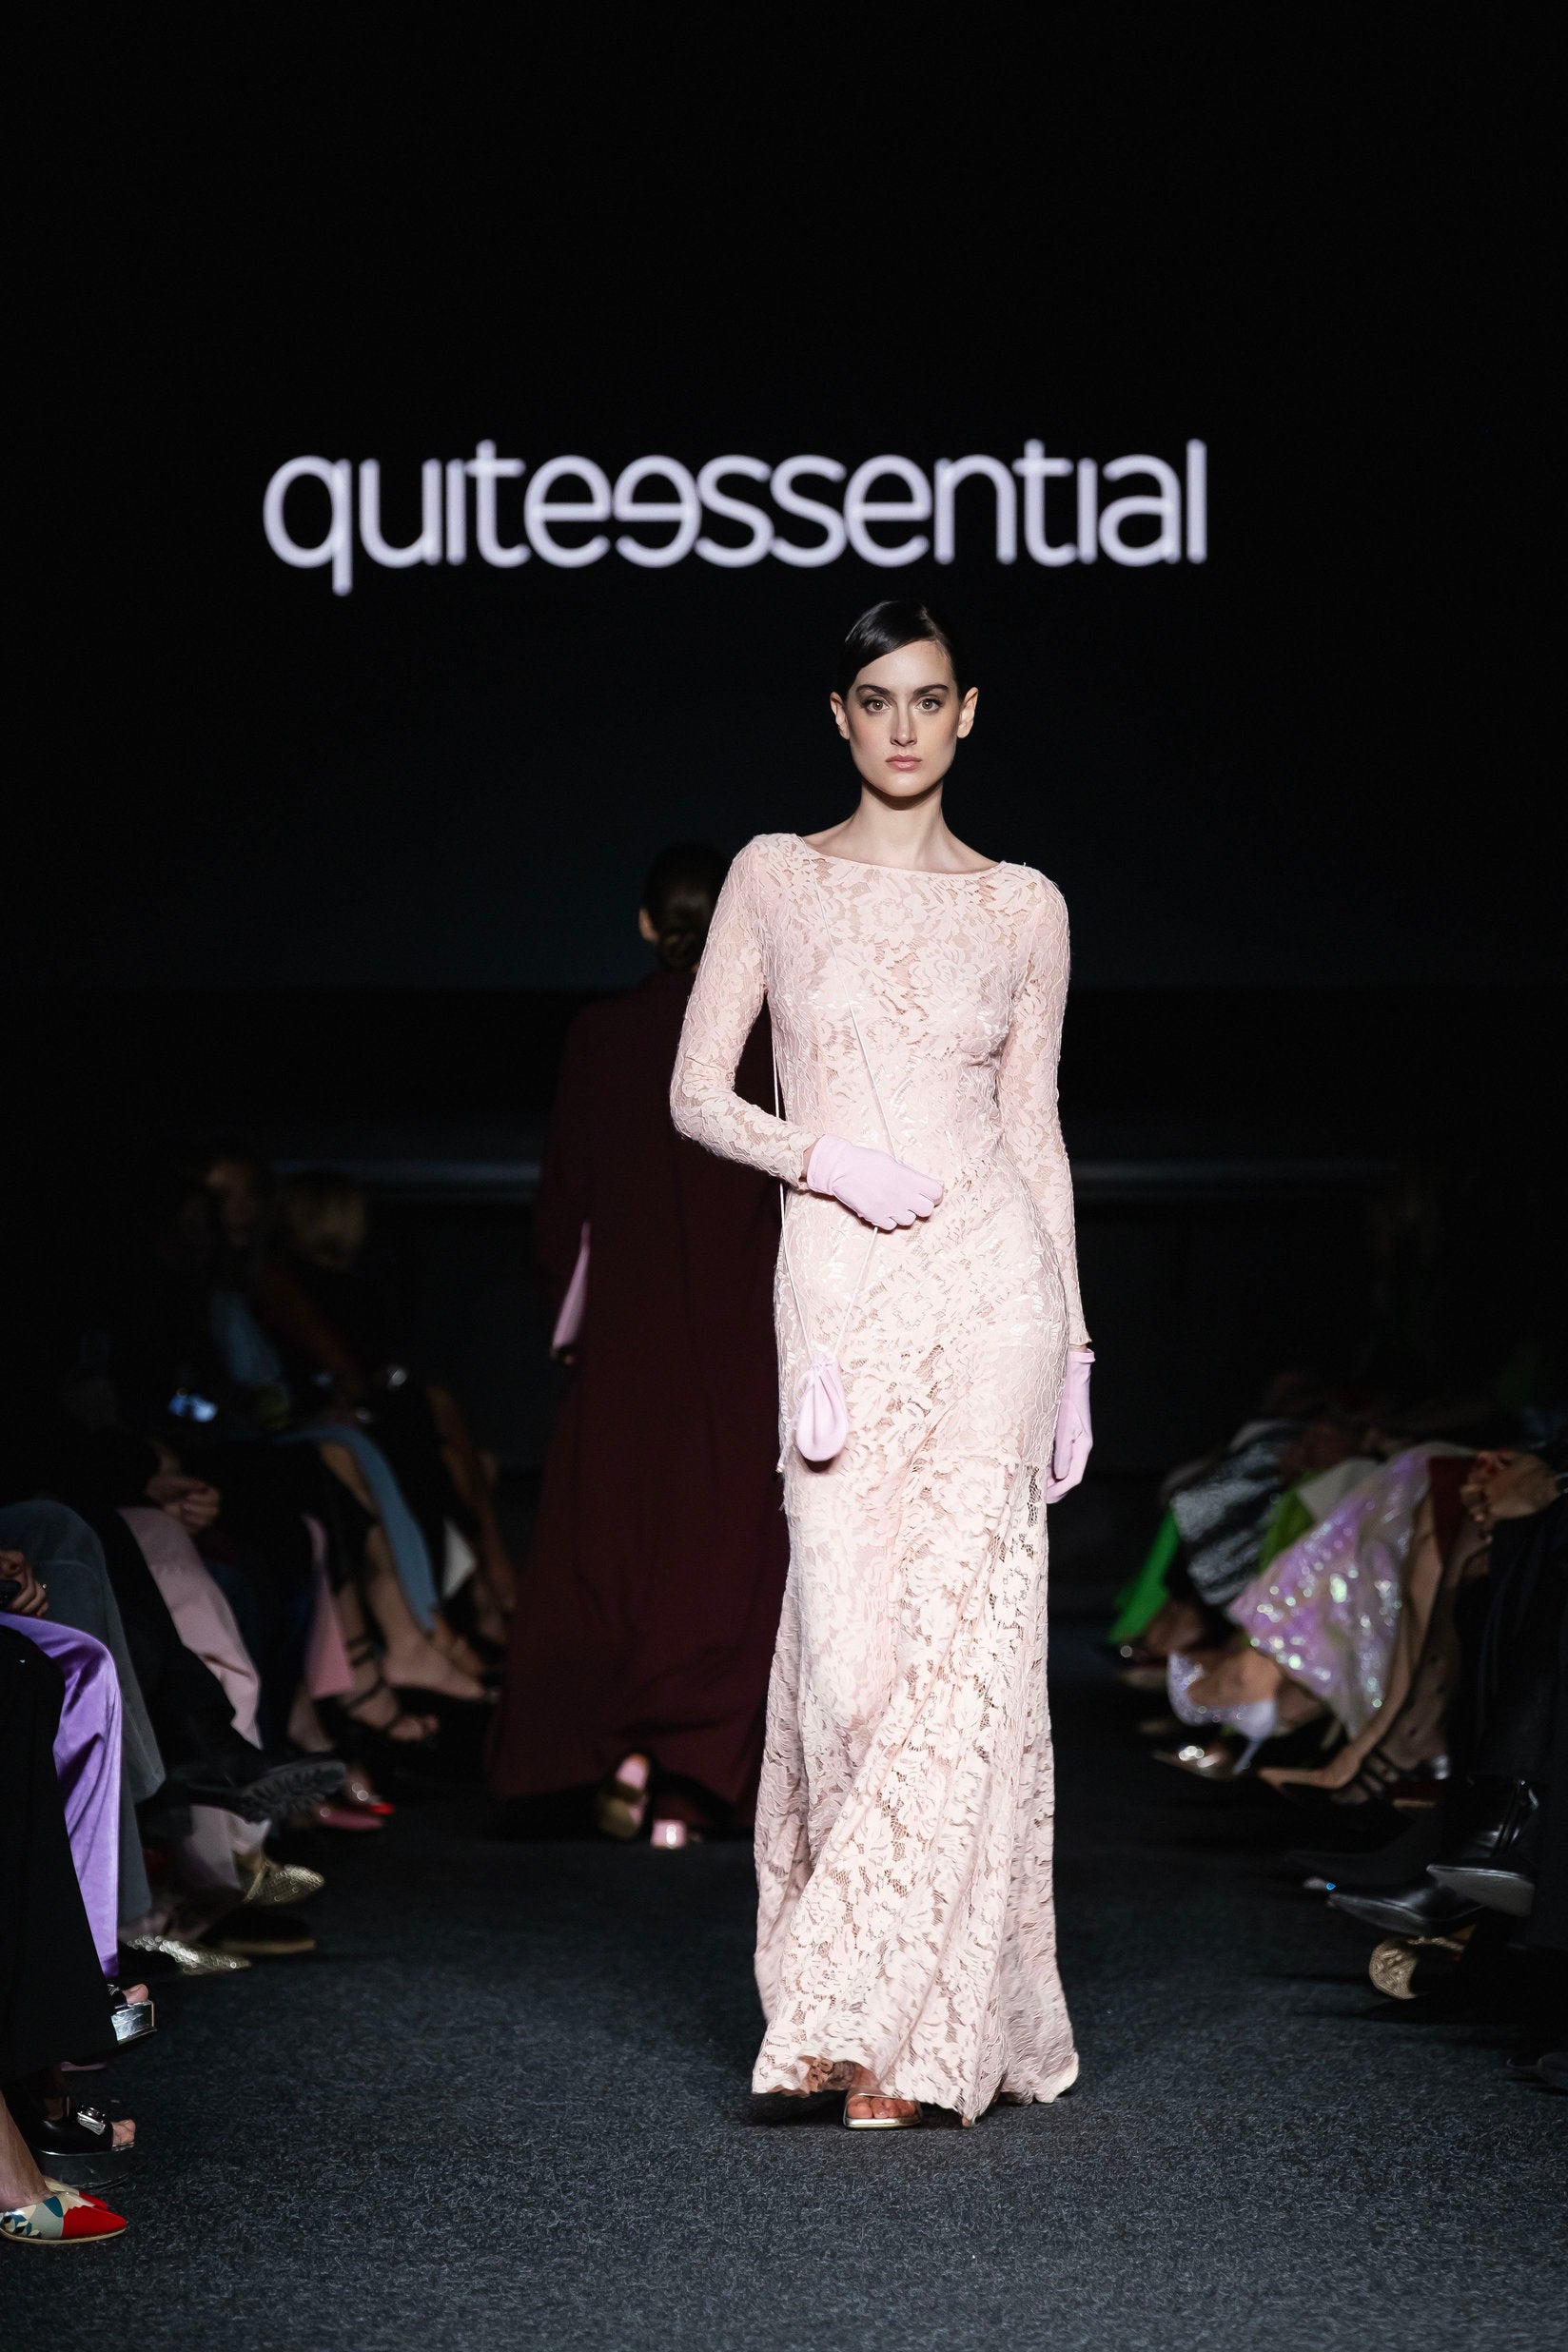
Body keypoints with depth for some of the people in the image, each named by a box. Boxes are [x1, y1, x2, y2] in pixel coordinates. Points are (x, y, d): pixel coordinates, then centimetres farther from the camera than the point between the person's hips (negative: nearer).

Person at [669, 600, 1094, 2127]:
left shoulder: (1023, 907, 10)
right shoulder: (776, 878, 8)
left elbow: (1036, 1134, 13)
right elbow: (697, 1095, 6)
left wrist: (1075, 1347, 10)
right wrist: (823, 1158, -12)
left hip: (990, 1279, 0)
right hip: (839, 1290, 0)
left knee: (959, 1634, -9)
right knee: (848, 1638, -5)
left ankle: (902, 2030, -5)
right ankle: (885, 2010, 8)